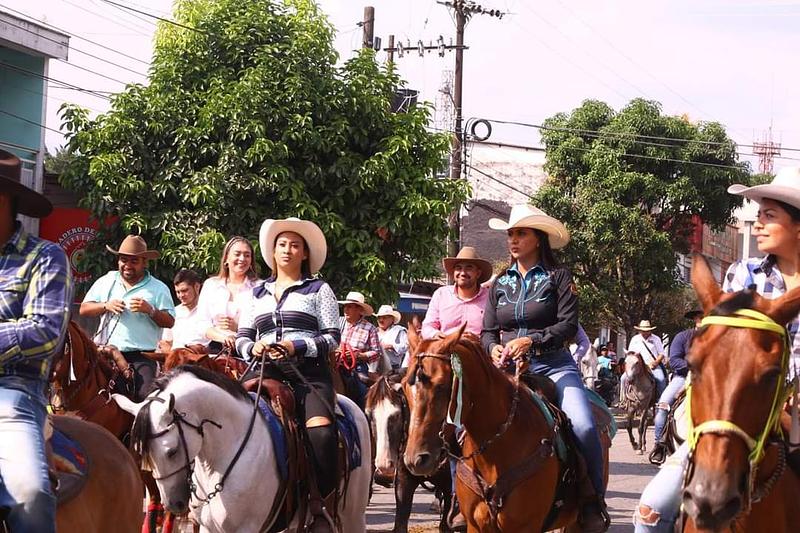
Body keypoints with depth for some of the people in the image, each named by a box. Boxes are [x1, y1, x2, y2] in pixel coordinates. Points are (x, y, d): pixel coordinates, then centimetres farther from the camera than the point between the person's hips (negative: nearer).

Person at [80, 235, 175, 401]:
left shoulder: (158, 288, 5)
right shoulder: (106, 282, 14)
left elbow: (170, 322, 1)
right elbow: (84, 309, 11)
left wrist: (150, 310, -16)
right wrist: (106, 306, -7)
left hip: (142, 357, -3)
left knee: (144, 397, -17)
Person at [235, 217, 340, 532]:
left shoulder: (318, 290, 11)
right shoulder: (258, 293, 22)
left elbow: (332, 337, 3)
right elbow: (241, 338, 20)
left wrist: (298, 347, -13)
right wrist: (253, 348, -4)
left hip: (309, 373, -3)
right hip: (268, 373, 4)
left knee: (321, 431, -30)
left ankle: (322, 507, -17)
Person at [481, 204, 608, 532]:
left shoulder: (558, 277, 4)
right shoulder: (500, 284, 16)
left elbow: (568, 325, -6)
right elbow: (487, 330, 15)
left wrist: (531, 340, -19)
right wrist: (493, 347, -8)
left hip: (553, 365, -3)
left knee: (584, 427, -26)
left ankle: (594, 503, -8)